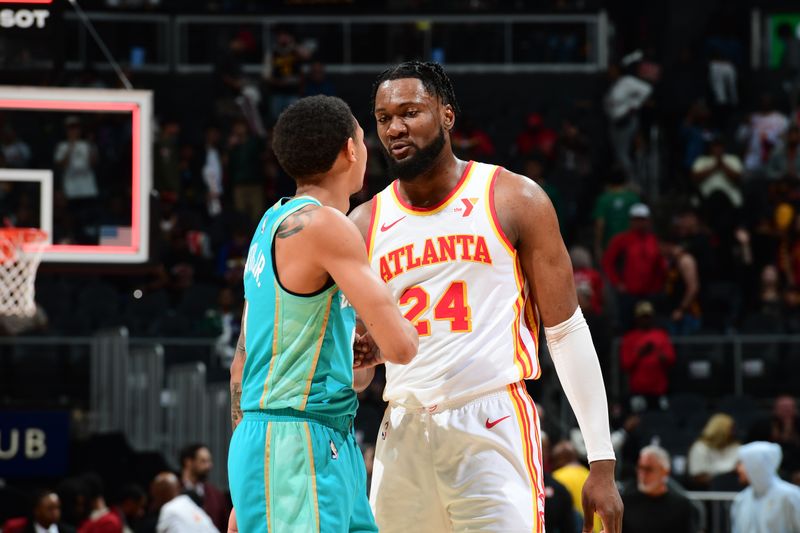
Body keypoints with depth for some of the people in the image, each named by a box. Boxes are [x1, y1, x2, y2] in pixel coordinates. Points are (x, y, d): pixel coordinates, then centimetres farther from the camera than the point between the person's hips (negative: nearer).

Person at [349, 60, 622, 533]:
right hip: (403, 435, 4)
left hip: (493, 428, -4)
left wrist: (602, 462, -4)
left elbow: (567, 332, 1)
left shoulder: (514, 201, 0)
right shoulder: (365, 224, 9)